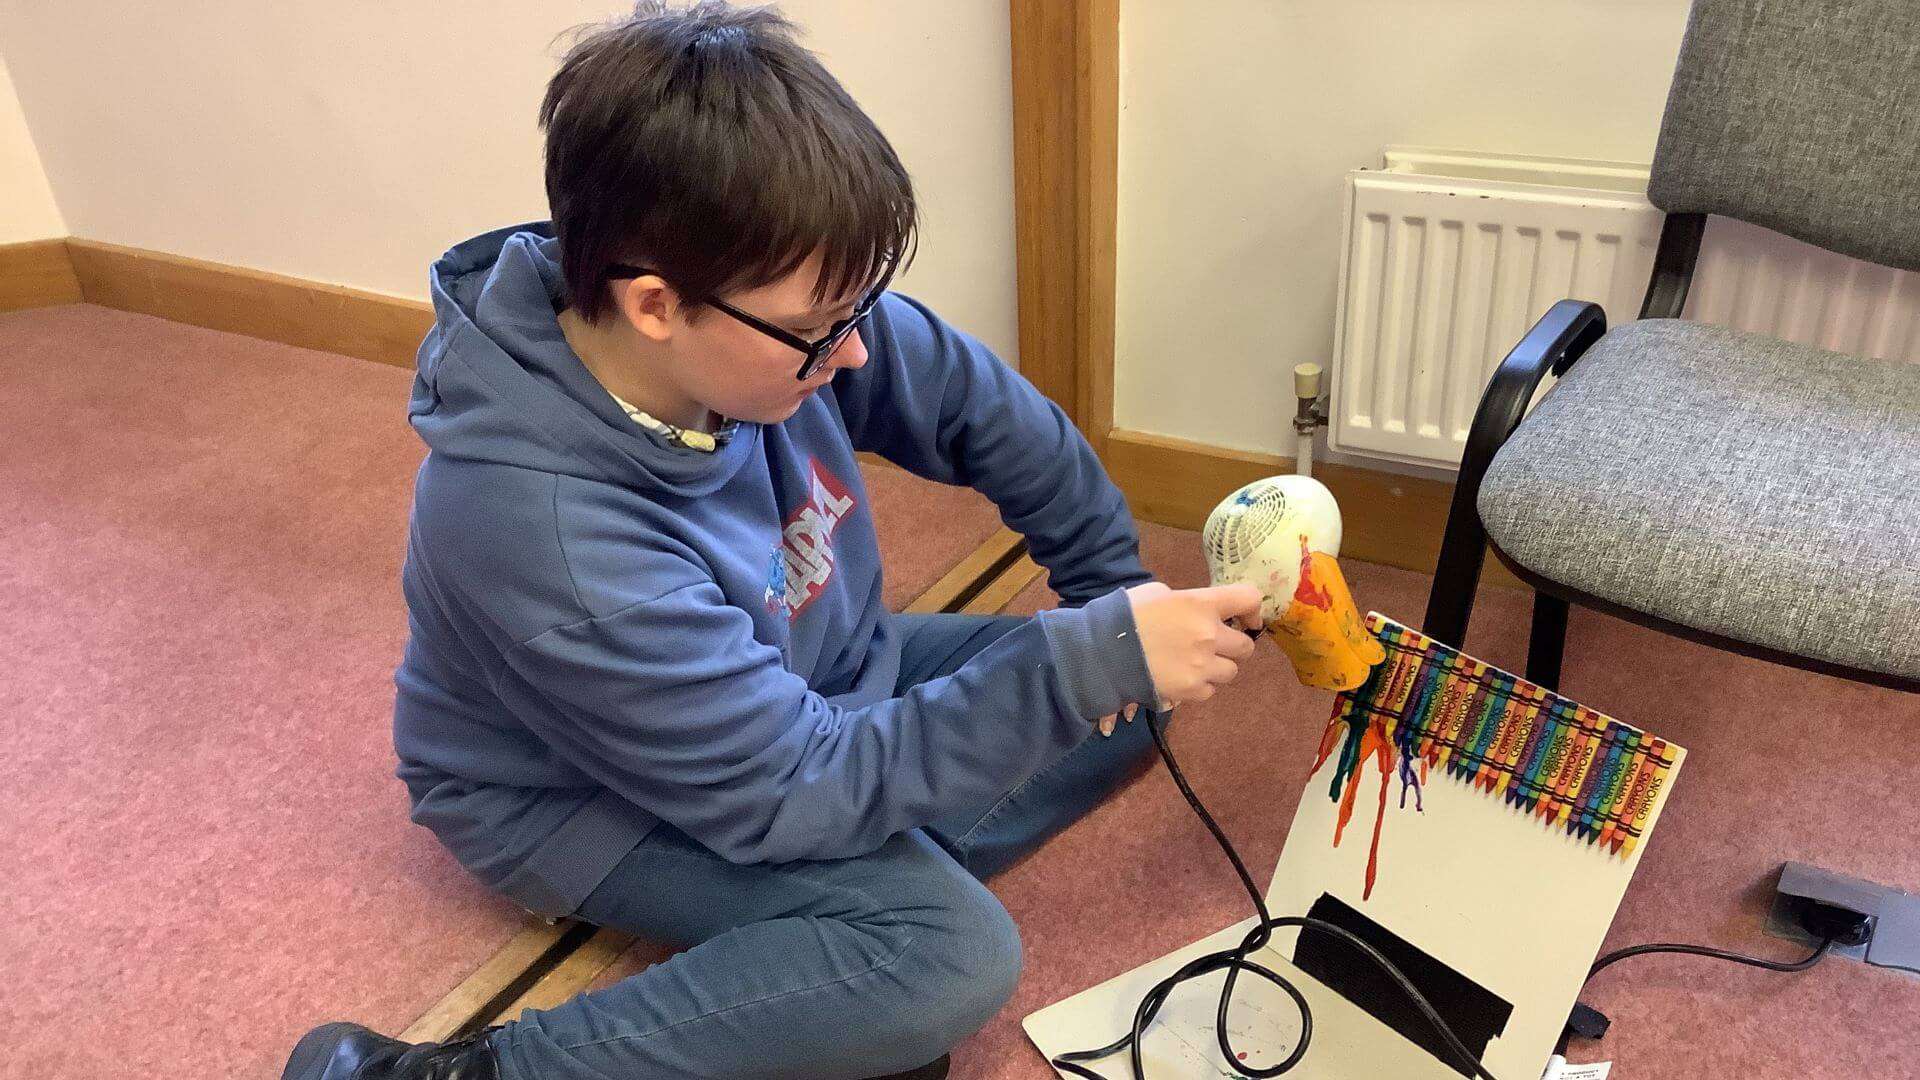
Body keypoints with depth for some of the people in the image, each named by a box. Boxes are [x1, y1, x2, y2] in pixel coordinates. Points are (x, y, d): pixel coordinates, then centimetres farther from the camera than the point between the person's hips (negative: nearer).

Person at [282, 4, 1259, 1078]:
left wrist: (1118, 590, -1)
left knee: (1132, 703, 1)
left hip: (796, 690, 7)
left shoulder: (768, 311, -21)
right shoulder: (544, 539, -38)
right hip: (591, 790, -6)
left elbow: (979, 405, -3)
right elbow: (796, 790, -30)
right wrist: (1093, 659, -35)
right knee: (953, 954, -30)